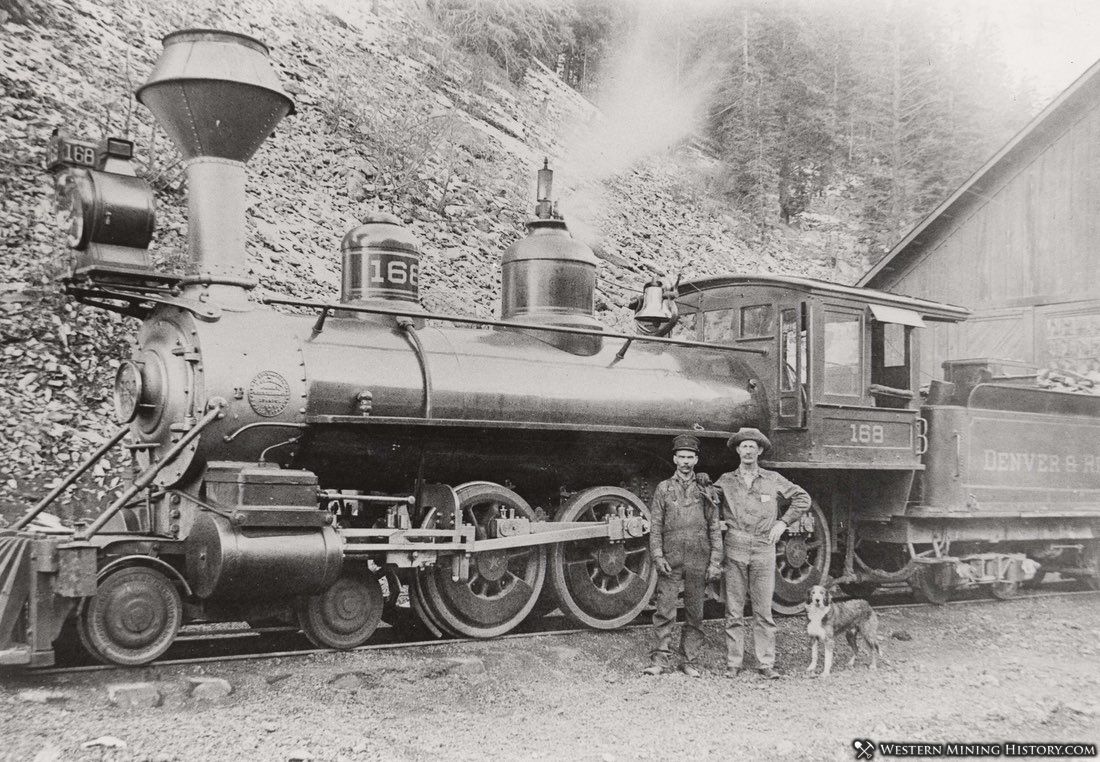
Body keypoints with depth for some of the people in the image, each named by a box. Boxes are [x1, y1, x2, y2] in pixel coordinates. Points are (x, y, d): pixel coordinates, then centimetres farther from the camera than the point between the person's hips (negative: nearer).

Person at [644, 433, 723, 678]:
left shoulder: (705, 490, 7)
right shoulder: (663, 489, 6)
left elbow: (715, 528, 6)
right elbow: (655, 526, 4)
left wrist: (715, 561, -1)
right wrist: (657, 557, -7)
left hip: (698, 560, 1)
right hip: (671, 559, -1)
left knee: (695, 614, 6)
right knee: (664, 611, -4)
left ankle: (690, 662, 16)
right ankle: (660, 659, 4)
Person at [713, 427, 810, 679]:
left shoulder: (772, 479, 8)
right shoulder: (725, 481, 7)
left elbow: (803, 498, 15)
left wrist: (783, 522, 8)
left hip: (763, 551, 0)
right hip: (734, 551, 0)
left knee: (763, 610, 2)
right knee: (734, 611, 3)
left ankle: (766, 663, 9)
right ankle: (733, 663, 10)